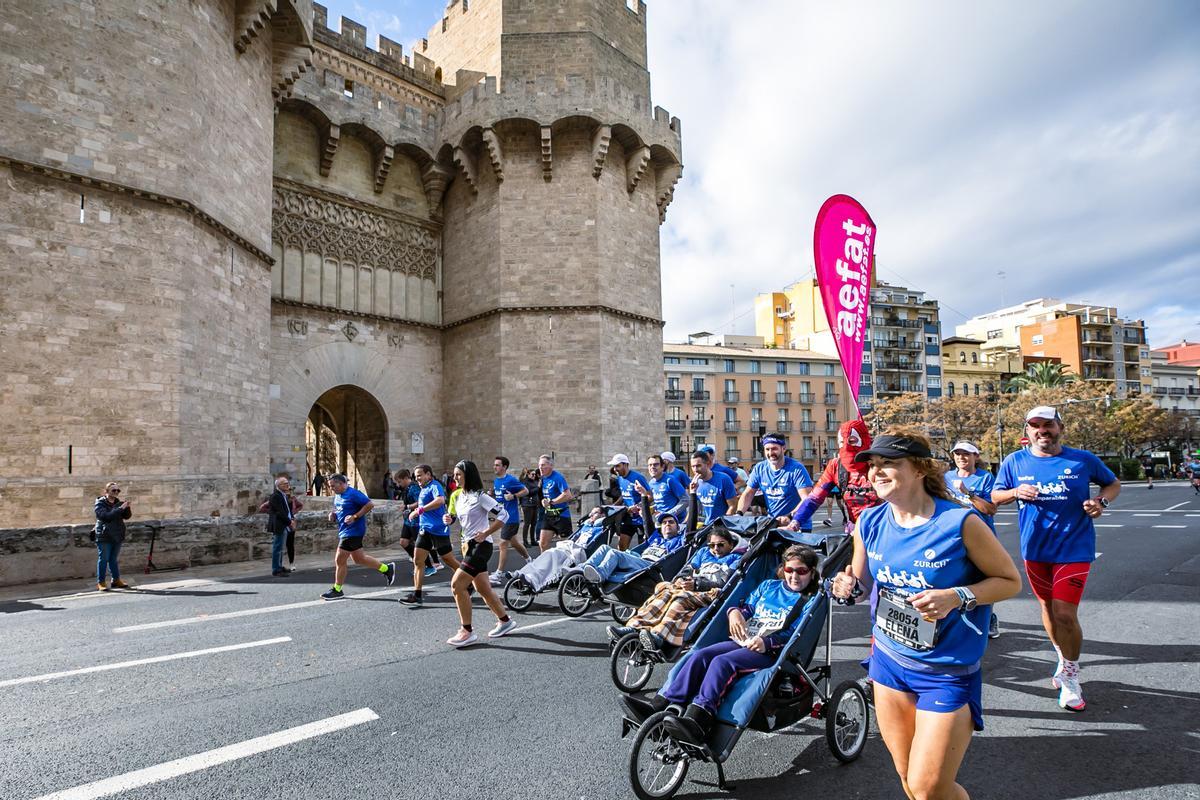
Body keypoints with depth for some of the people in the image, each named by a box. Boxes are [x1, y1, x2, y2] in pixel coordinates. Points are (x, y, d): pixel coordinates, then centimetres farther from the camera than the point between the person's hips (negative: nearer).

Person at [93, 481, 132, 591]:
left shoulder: (118, 503, 10)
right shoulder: (100, 503, -5)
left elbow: (127, 516, 3)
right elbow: (106, 516, -22)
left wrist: (127, 508, -16)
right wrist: (120, 508, -27)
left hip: (117, 536, 5)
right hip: (104, 537, -5)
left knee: (114, 559, 12)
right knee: (103, 559, -1)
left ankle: (116, 580, 16)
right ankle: (101, 582, 5)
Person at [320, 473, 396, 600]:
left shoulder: (353, 494, -17)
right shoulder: (337, 495, 11)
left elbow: (370, 505, -19)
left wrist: (355, 517, -22)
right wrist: (333, 515, 5)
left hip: (352, 532, -10)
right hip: (345, 531, 10)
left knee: (340, 561, -4)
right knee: (359, 558, 14)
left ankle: (337, 591, 10)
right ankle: (387, 569, 24)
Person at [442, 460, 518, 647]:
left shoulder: (479, 496, -13)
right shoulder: (459, 497, 11)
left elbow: (503, 514, -18)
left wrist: (485, 534, -17)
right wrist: (450, 520, 2)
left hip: (481, 545, -9)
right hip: (468, 545, 9)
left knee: (457, 584, -14)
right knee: (483, 589, 14)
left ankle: (467, 631, -4)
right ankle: (504, 621, 31)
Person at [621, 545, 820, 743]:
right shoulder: (768, 586, 23)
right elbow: (747, 606, 21)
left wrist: (767, 643, -21)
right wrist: (735, 612, -4)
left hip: (770, 652, -6)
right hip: (742, 641, 6)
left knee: (722, 661, -31)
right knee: (700, 655, -19)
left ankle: (697, 721, -47)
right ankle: (658, 706, -27)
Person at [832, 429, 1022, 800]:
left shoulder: (959, 522, -20)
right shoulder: (869, 522, -6)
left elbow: (1010, 580, -9)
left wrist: (957, 597, -26)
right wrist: (849, 585, -15)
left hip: (948, 672, -4)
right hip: (889, 661, 5)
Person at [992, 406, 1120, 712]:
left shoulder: (1083, 460, -4)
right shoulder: (1014, 462, 0)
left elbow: (1113, 483, 12)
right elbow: (994, 496, 9)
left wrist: (1102, 501, -8)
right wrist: (1016, 492, -12)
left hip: (1074, 549, -3)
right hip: (1035, 549, 3)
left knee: (1065, 614, -9)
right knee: (1048, 607, 16)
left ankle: (1070, 676, 13)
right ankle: (1064, 661, 39)